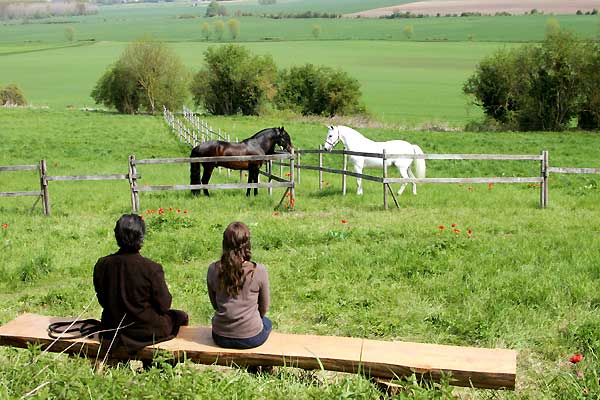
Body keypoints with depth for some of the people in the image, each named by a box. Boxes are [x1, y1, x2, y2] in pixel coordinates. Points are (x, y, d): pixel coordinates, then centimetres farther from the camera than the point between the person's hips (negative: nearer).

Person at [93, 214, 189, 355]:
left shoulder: (101, 265, -12)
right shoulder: (152, 268, -25)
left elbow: (102, 300, 2)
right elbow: (164, 305, -15)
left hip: (112, 330, 6)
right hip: (146, 331, -6)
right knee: (181, 316, 23)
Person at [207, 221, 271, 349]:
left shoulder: (213, 269, -10)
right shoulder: (259, 271, -17)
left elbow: (215, 305, 5)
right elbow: (264, 308, -2)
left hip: (220, 338, 2)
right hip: (251, 338, -2)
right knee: (267, 322, 33)